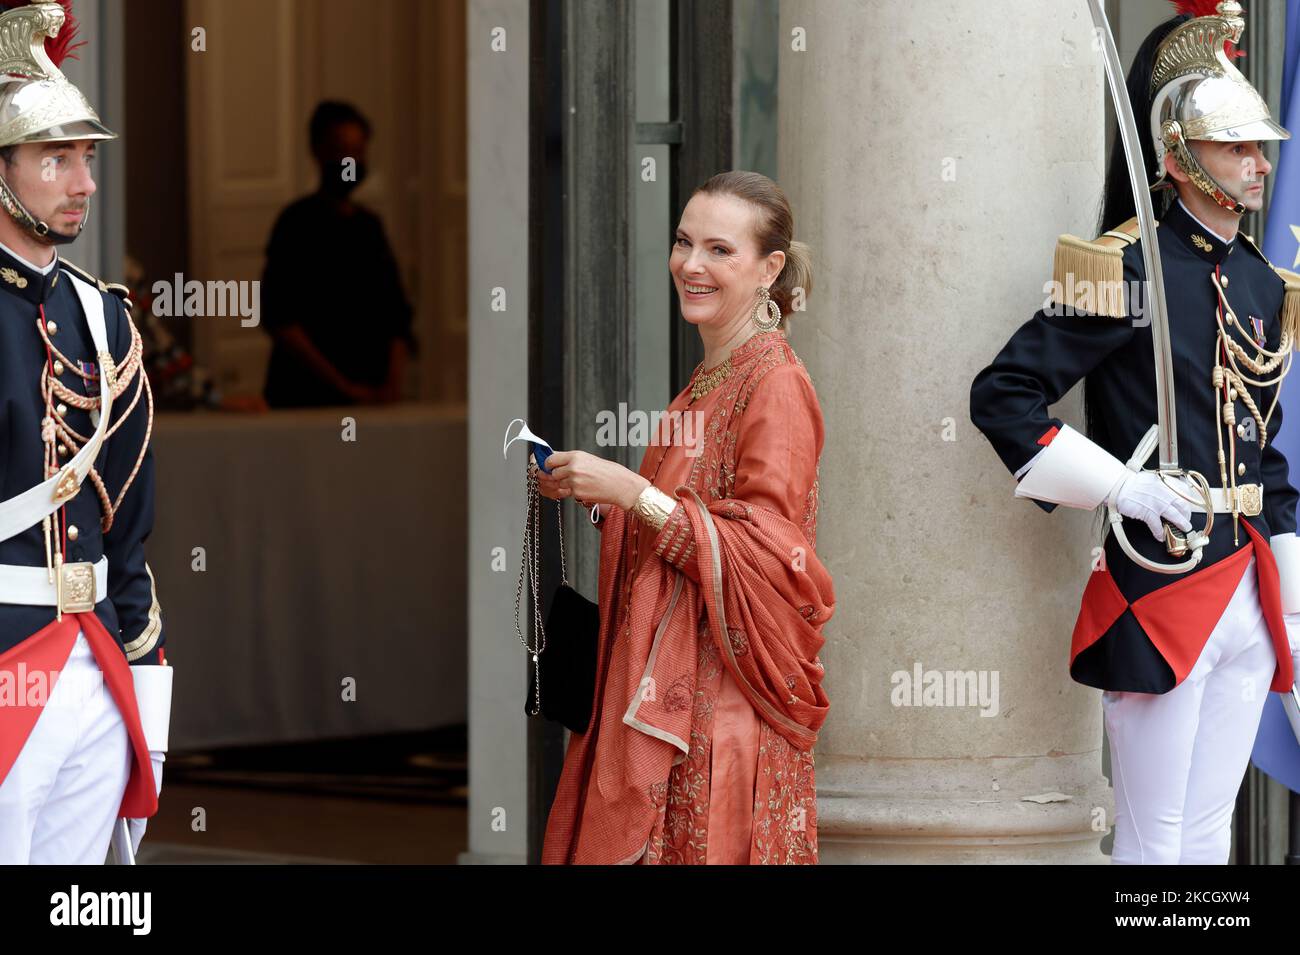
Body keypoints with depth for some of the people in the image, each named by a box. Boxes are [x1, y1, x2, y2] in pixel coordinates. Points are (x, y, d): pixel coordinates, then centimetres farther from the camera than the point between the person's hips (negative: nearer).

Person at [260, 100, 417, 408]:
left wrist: (392, 385, -5)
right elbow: (279, 320, -12)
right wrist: (343, 386, -14)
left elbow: (396, 315, 12)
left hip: (370, 393, 5)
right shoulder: (298, 223, -5)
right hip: (307, 394, -5)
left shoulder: (369, 226, 13)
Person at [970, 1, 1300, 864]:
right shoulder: (1131, 271, -10)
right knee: (1157, 843, -2)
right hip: (1161, 592, -7)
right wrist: (1119, 485, -18)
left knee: (1209, 834, 11)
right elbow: (1002, 398, -13)